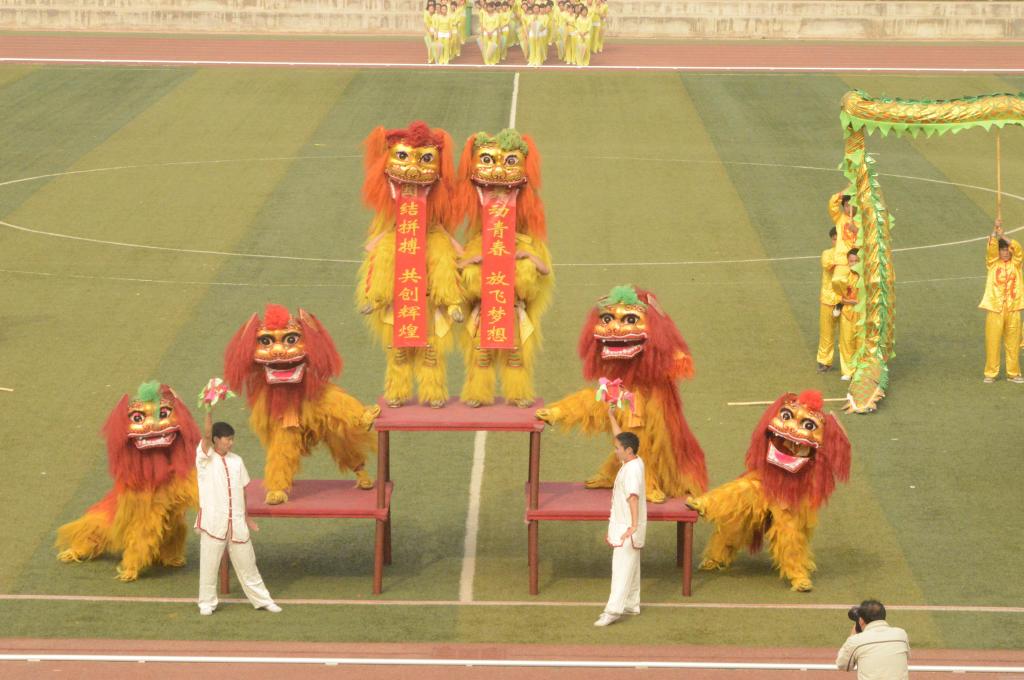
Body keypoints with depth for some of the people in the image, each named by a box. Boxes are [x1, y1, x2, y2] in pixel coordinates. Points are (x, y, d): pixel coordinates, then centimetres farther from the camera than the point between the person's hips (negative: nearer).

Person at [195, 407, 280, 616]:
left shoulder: (236, 461, 9)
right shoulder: (205, 458, -5)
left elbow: (242, 489, 14)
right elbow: (207, 435, -21)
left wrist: (246, 517, 15)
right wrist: (209, 410, -32)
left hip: (236, 521, 4)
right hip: (213, 521, -4)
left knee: (246, 562, 11)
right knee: (209, 563, 2)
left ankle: (261, 599, 20)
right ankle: (207, 602, 15)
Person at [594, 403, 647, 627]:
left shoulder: (633, 471, -24)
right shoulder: (633, 462, 5)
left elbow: (633, 497, -38)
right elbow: (621, 438, 22)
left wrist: (634, 524, -49)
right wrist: (611, 416, 31)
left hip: (628, 528, -10)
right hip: (622, 525, 10)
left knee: (622, 567, -13)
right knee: (630, 567, 18)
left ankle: (613, 610, -17)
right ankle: (632, 605, 28)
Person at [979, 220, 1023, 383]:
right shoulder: (993, 263, 6)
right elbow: (991, 248, -11)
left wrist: (1004, 237, -19)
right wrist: (995, 232, -24)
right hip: (995, 308, -1)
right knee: (992, 342, -2)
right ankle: (990, 373, 6)